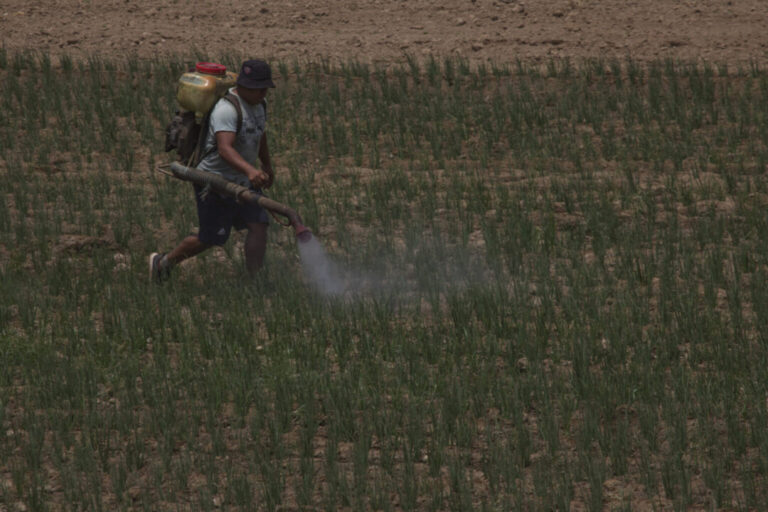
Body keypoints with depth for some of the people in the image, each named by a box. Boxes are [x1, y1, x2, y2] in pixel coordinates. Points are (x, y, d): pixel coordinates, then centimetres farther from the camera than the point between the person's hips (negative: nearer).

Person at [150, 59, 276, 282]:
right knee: (210, 238, 2)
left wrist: (267, 165, 36)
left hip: (242, 180, 8)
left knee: (259, 225, -7)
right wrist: (250, 171, -57)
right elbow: (225, 148, -42)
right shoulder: (227, 109, -28)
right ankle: (163, 262, 24)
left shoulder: (259, 103, 4)